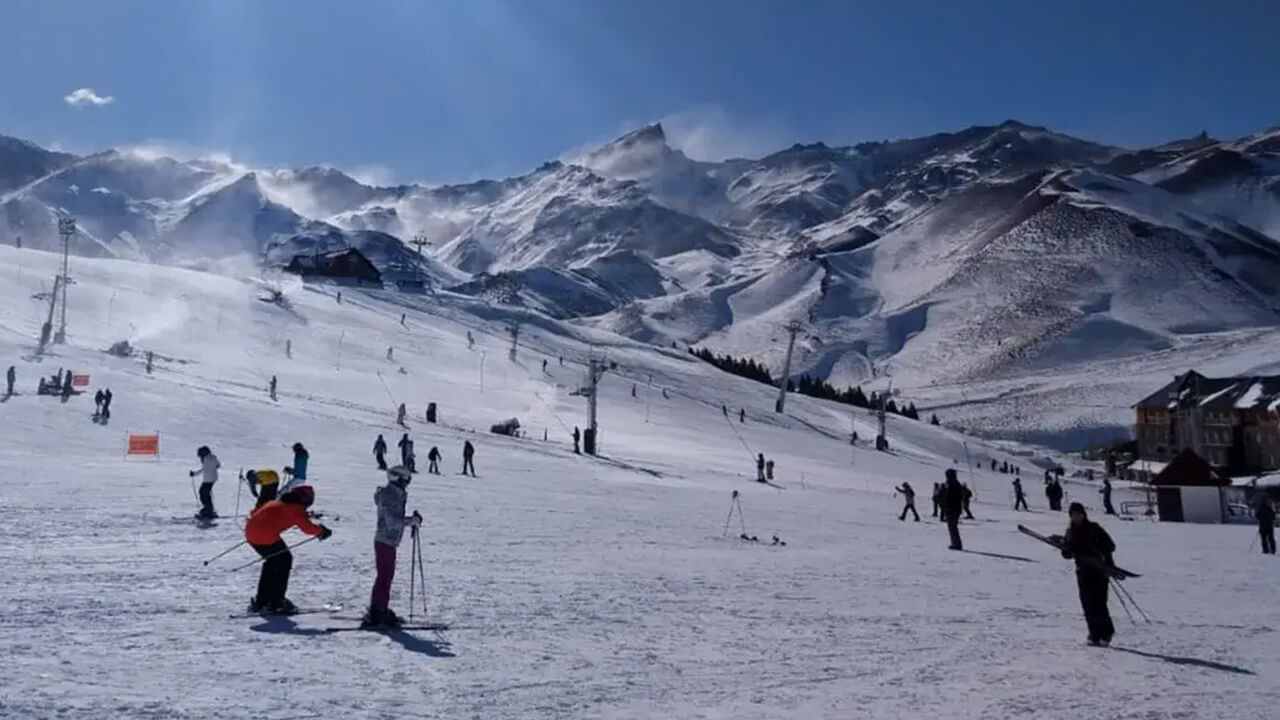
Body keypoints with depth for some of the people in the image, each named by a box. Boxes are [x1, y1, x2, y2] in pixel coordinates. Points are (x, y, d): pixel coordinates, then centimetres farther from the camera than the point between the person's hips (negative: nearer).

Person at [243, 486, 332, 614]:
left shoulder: (276, 503, 25)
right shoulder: (296, 508, 2)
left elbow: (256, 511, 34)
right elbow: (307, 527, -5)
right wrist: (321, 531, 12)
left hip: (250, 530, 8)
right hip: (266, 535, -8)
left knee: (272, 561, 24)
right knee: (284, 560, 8)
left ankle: (261, 602, 29)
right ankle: (276, 603, 7)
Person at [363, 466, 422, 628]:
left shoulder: (396, 495, 14)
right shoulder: (387, 496, -16)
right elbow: (392, 520, -23)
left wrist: (412, 520, 8)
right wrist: (410, 520, -15)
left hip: (390, 541, 10)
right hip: (385, 541, -10)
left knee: (387, 575, 15)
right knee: (384, 576, -7)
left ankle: (381, 610, 24)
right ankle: (375, 614, -4)